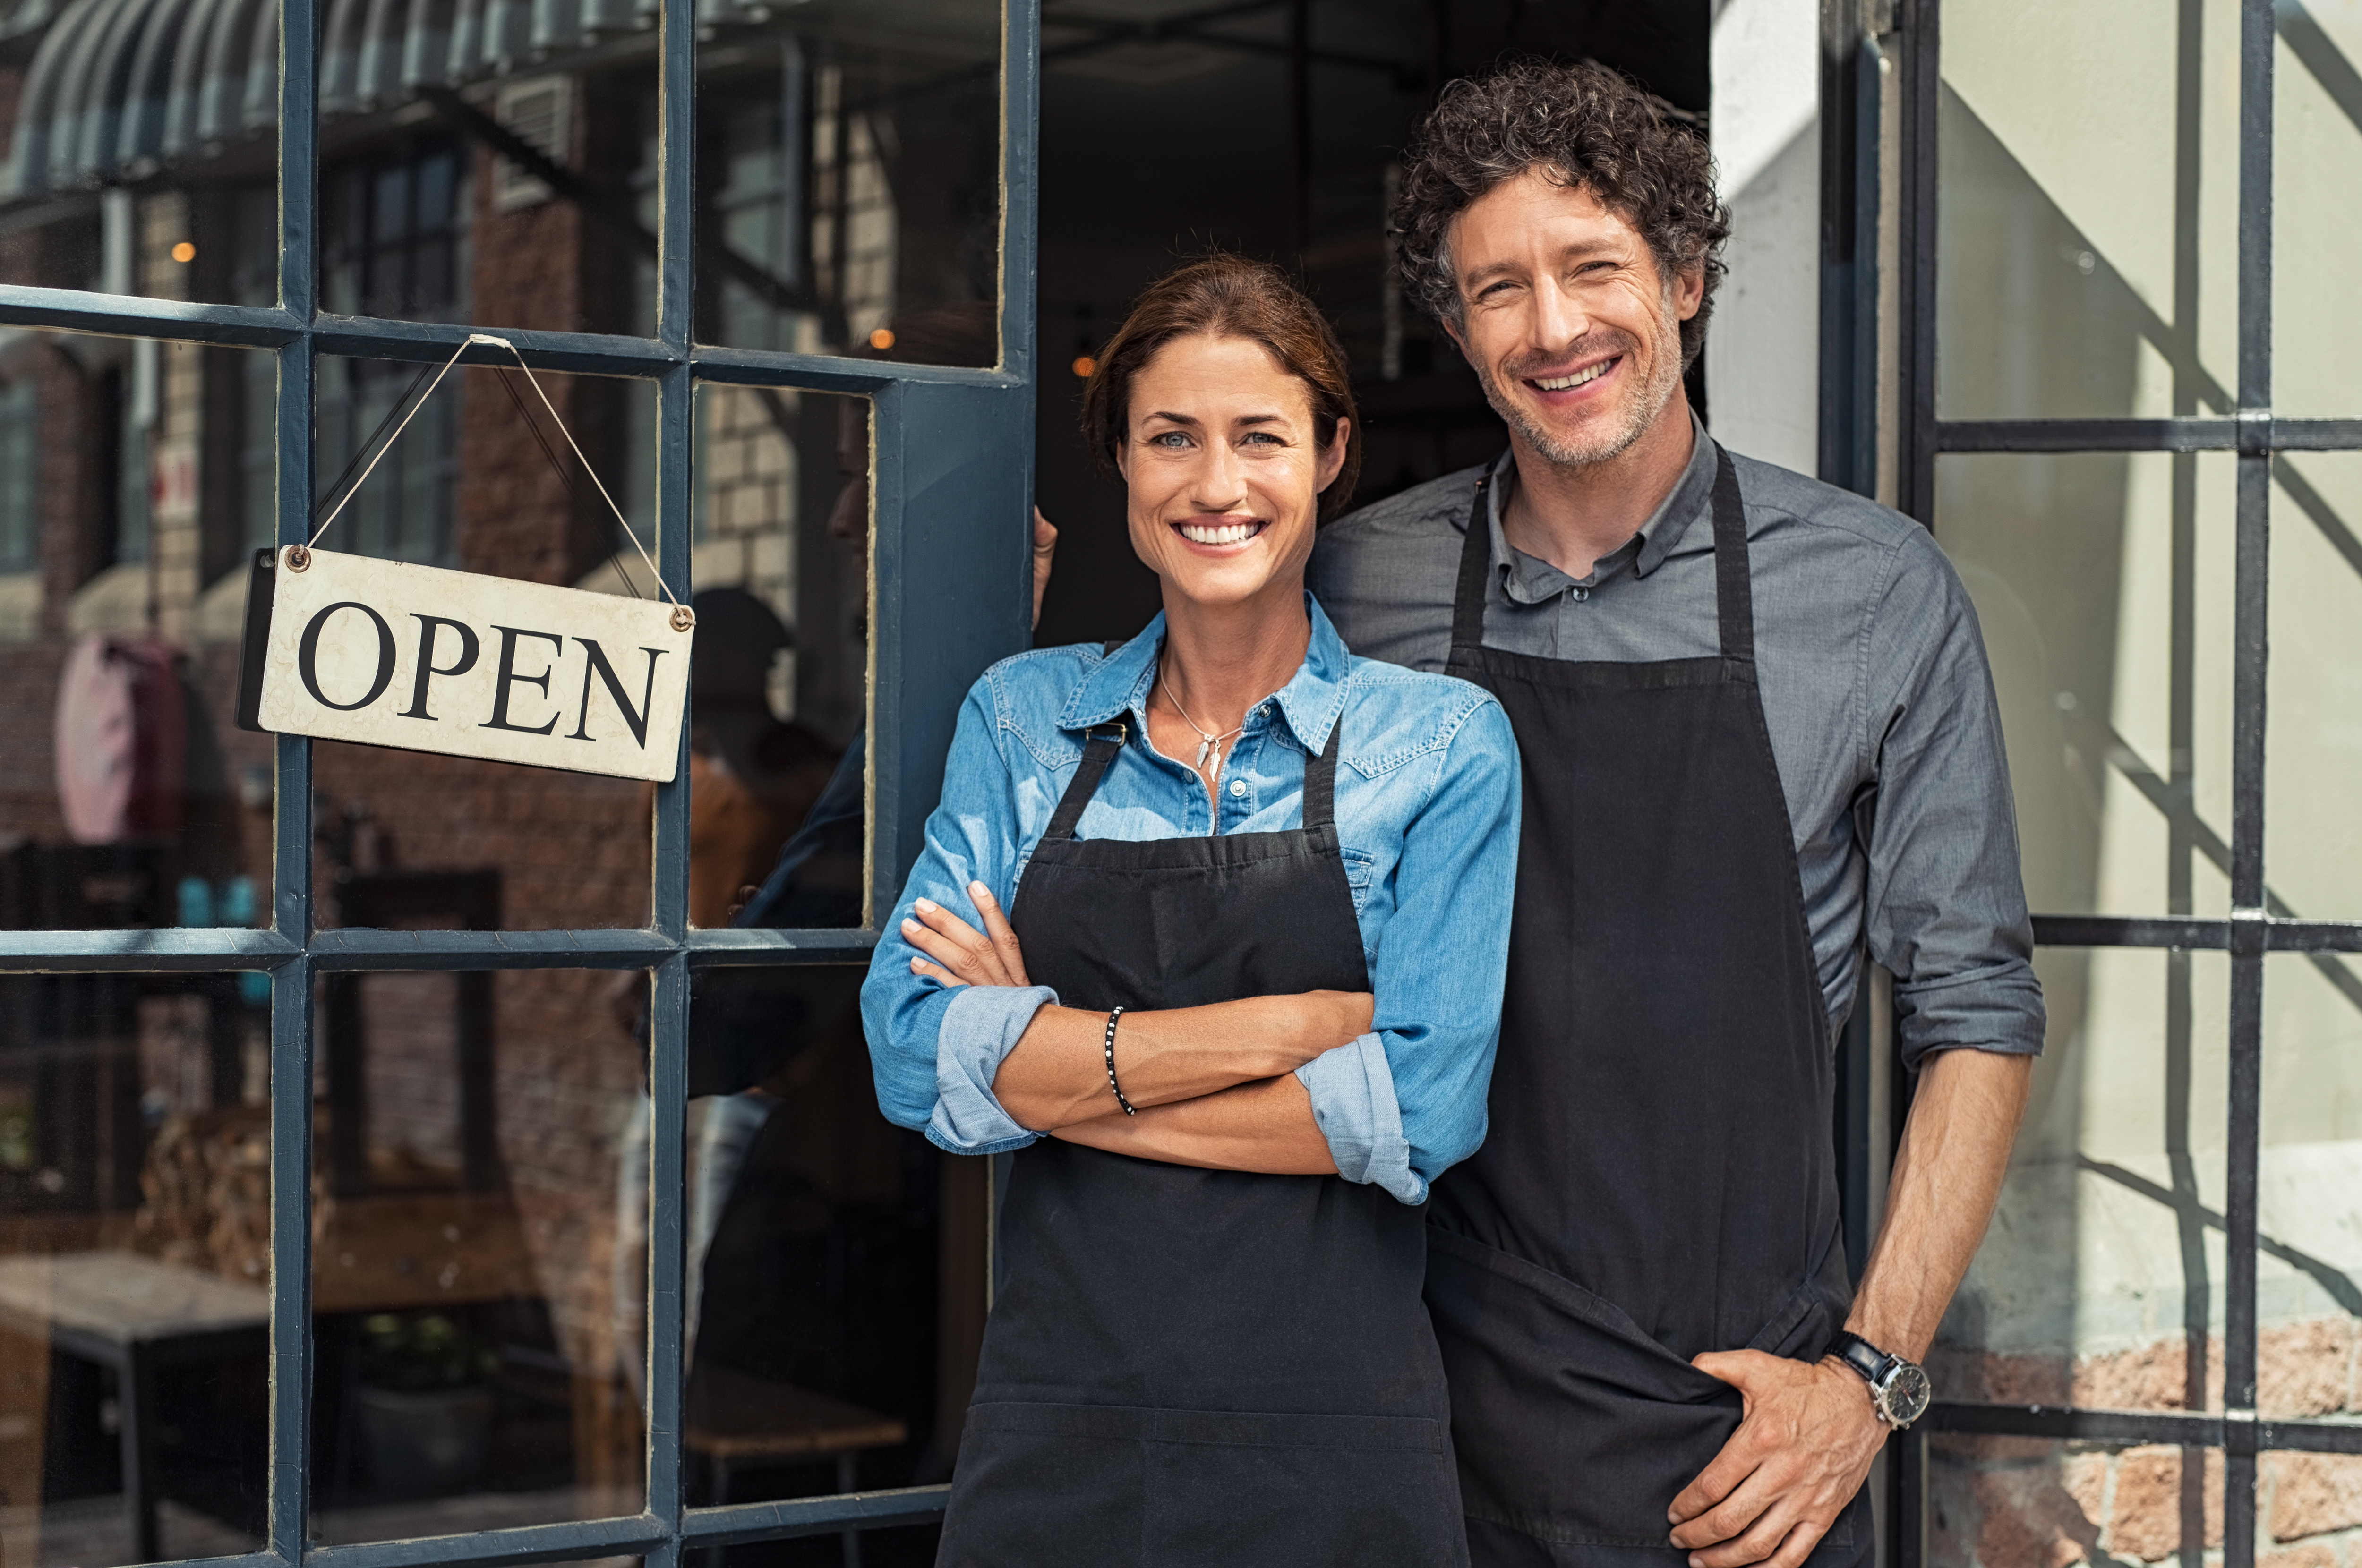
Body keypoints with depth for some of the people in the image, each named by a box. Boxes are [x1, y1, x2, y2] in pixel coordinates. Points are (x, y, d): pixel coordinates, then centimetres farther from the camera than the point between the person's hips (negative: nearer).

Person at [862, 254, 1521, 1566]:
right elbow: (915, 1054, -6)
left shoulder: (1443, 741, -1)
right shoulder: (1021, 718, 6)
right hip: (1052, 1439, 2)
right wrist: (1288, 1024, -14)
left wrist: (1059, 1067, -10)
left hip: (1333, 1455, -2)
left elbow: (1420, 1111, -11)